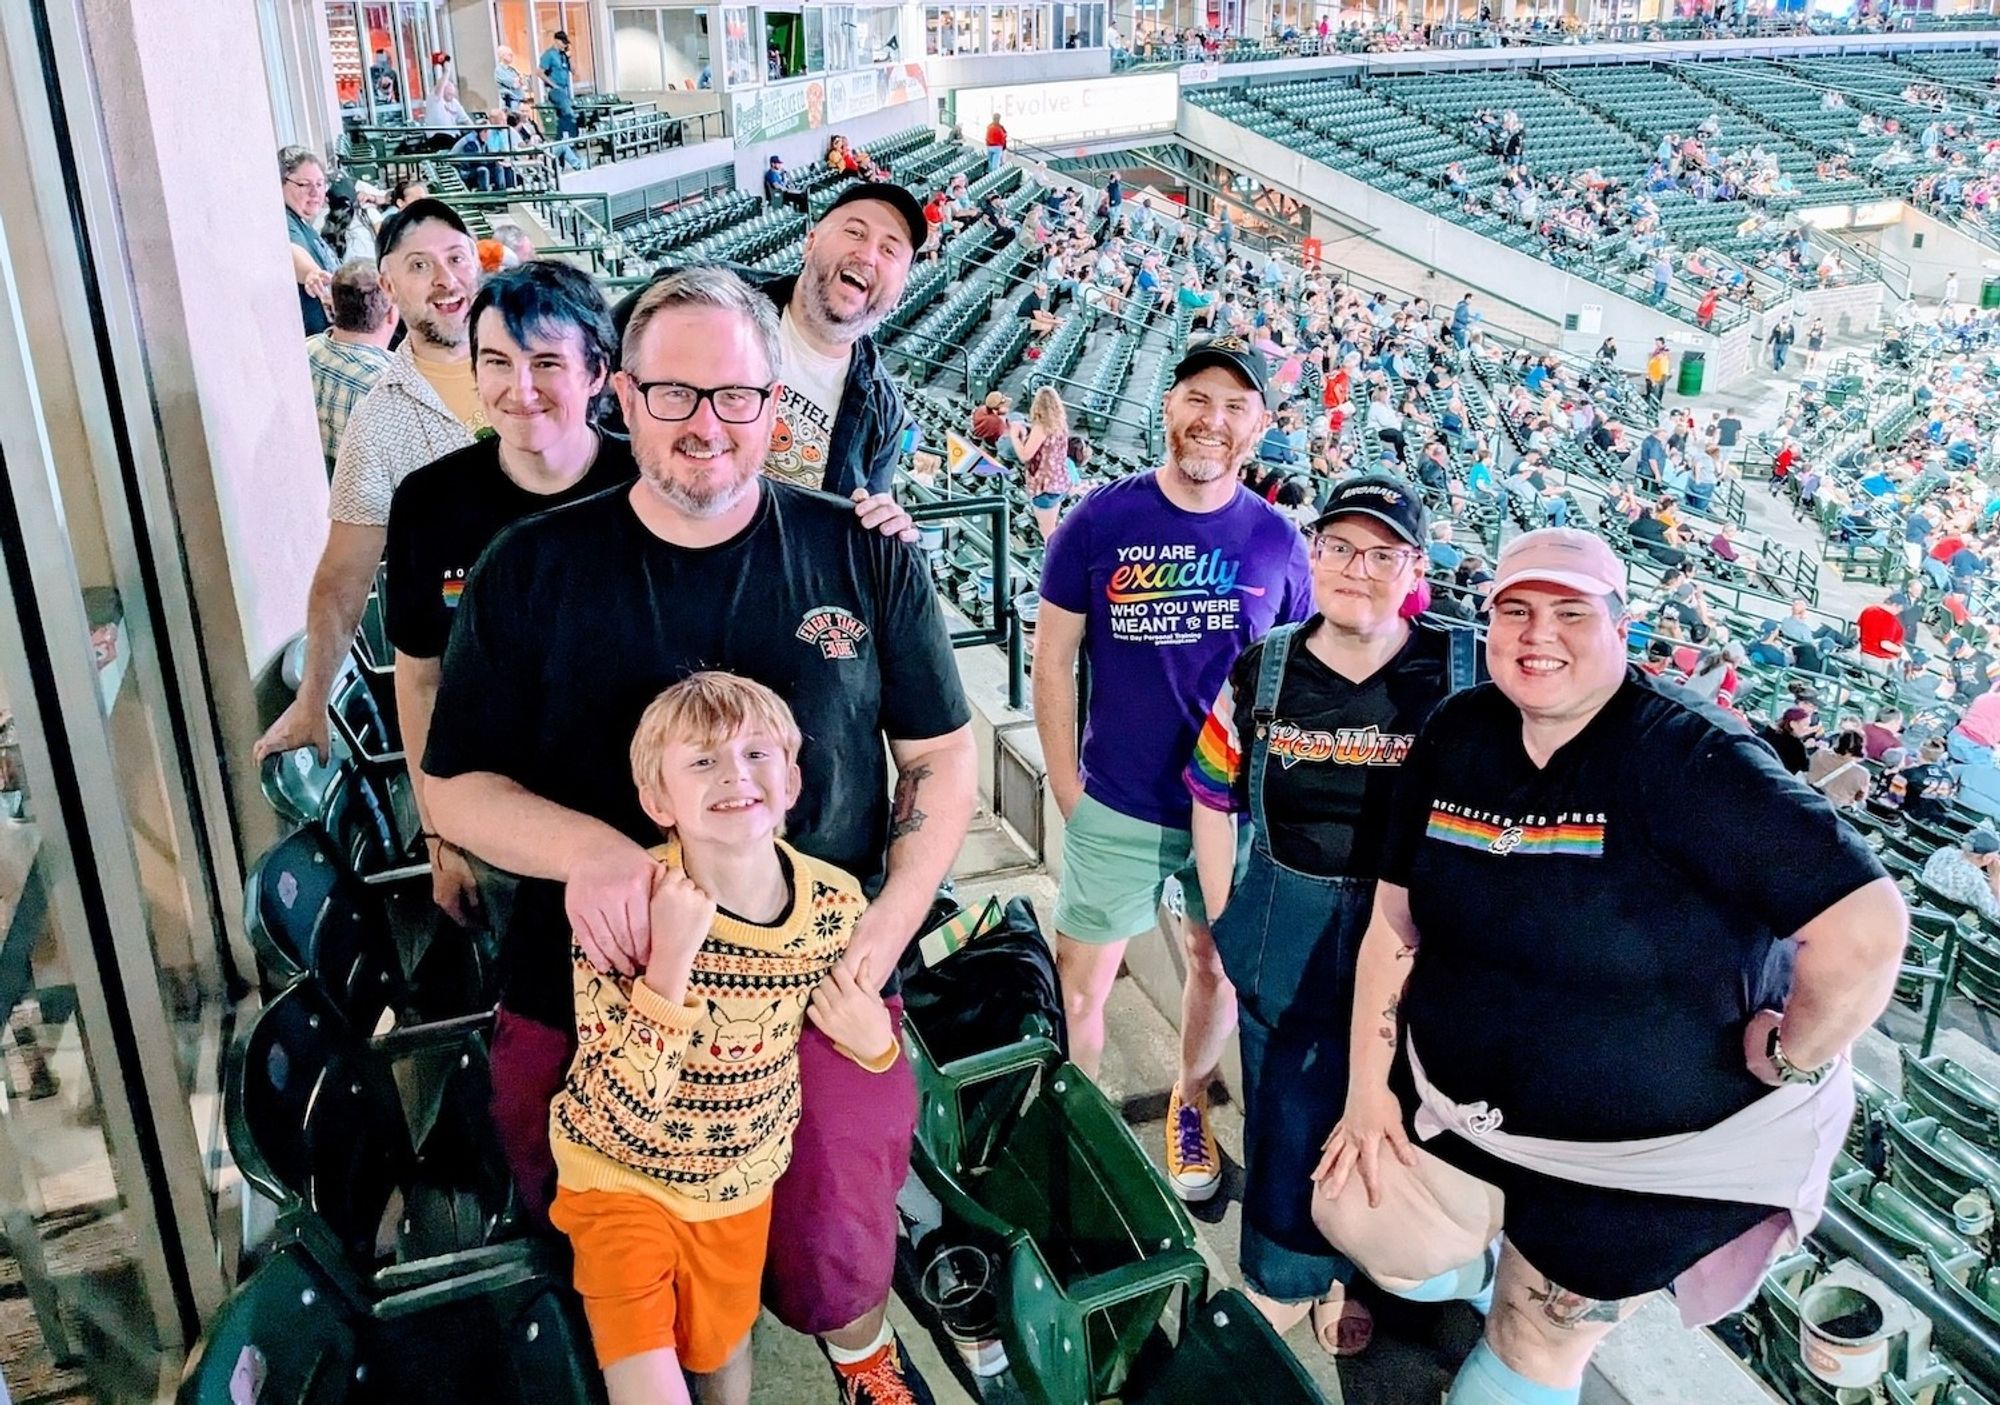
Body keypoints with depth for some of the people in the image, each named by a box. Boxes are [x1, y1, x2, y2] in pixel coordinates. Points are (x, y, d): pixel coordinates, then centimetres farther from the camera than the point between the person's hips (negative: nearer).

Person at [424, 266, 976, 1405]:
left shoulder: (867, 560, -5)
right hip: (588, 992, 1)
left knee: (832, 1255, 8)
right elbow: (454, 785, 0)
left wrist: (878, 941, -9)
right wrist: (586, 850, -20)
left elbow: (942, 763, 3)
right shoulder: (532, 571, -4)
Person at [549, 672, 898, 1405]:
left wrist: (871, 1039, -20)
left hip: (742, 1182, 4)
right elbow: (625, 1103, -31)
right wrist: (671, 959, -41)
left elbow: (855, 1023, 3)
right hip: (621, 1176, -3)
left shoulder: (834, 904, -17)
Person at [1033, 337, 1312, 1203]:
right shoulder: (1101, 519, -9)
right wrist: (1068, 788, -6)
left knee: (1216, 964, 19)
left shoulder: (1276, 540, -4)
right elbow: (1053, 656, -4)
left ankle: (1189, 1102, 45)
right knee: (1078, 986, 6)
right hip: (1118, 807, -2)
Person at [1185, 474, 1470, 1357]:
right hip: (1284, 942, 1)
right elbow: (1214, 801, 7)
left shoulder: (1463, 677, -10)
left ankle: (1347, 1273, 44)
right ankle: (1280, 1279, 39)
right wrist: (1224, 928, 4)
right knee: (1283, 1117, 12)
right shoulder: (1260, 673, -3)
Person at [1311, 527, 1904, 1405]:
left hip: (1652, 1151, -5)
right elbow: (1396, 920, 1)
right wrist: (1367, 1087, 1)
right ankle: (1496, 1267, 37)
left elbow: (1866, 927, -32)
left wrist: (1790, 1063, -19)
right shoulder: (1456, 737, -5)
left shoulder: (1691, 765, -25)